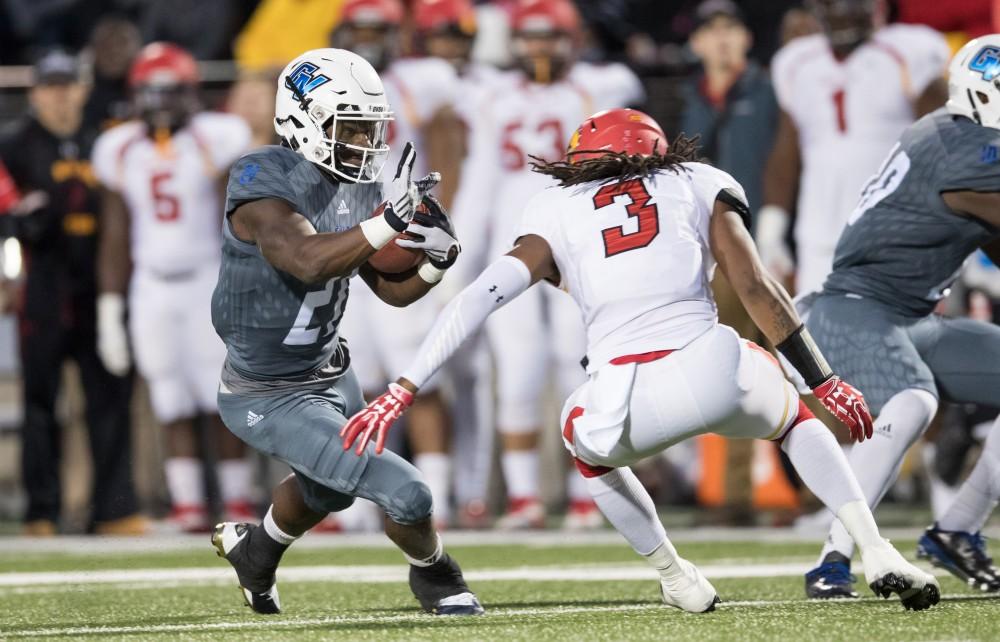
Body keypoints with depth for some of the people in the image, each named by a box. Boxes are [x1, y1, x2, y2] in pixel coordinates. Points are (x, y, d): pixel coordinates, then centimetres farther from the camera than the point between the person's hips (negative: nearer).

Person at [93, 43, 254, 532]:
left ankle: (237, 502, 0)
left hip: (208, 280, -3)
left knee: (221, 401, -6)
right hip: (152, 287, 3)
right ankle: (187, 505, -1)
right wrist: (109, 309, 10)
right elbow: (116, 236, 12)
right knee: (173, 405, -1)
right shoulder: (120, 151, 8)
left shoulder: (215, 140, -4)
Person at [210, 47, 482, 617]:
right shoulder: (263, 184, -26)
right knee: (406, 494, -13)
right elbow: (309, 262, -43)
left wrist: (436, 260, -16)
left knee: (326, 491, 35)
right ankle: (434, 577, 19)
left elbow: (394, 288, 4)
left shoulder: (360, 190, -3)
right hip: (270, 399, -9)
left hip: (330, 371, 9)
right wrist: (390, 220, -50)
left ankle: (254, 549, 65)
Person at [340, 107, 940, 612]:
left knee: (589, 440, 38)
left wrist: (403, 390, 8)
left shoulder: (557, 212, 21)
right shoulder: (700, 185, 21)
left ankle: (677, 578, 35)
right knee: (794, 416, 34)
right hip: (713, 372, 0)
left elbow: (479, 298, 10)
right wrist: (825, 381, 16)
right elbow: (757, 289, 12)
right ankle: (875, 550, 17)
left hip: (623, 406, 0)